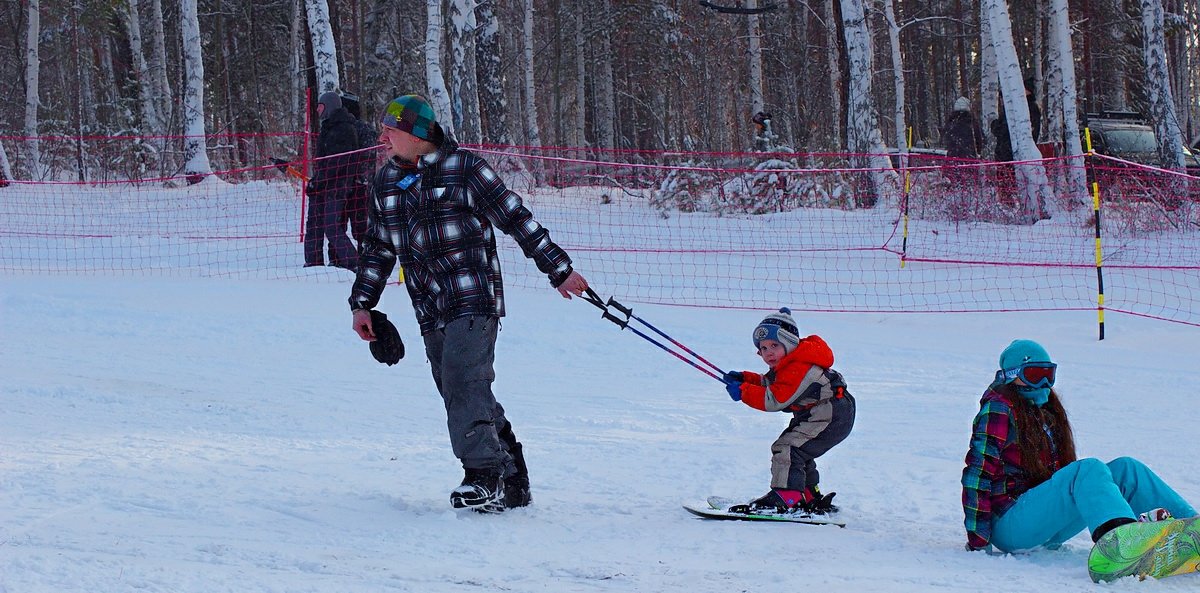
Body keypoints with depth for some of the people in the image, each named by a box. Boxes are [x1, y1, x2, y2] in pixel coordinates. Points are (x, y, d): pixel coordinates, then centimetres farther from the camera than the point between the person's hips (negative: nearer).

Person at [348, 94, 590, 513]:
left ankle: (484, 476, -20)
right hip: (431, 314, 7)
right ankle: (513, 483, 12)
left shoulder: (464, 169, -6)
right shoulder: (387, 183, 14)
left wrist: (558, 269, -3)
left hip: (473, 301, -7)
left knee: (464, 382, -20)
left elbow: (517, 220, -3)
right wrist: (362, 303, 17)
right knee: (462, 395, 5)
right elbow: (378, 249, 24)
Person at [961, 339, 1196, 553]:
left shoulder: (1049, 410, 19)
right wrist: (978, 542, -16)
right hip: (1007, 525, -9)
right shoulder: (999, 410, -7)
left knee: (1125, 469, -4)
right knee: (1089, 470, -30)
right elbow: (978, 474, -12)